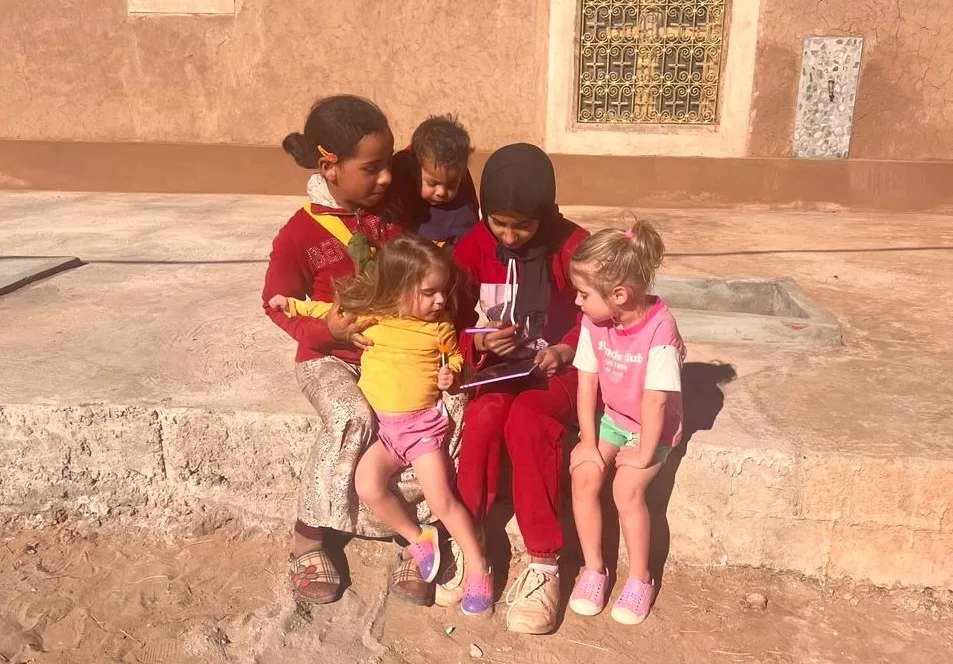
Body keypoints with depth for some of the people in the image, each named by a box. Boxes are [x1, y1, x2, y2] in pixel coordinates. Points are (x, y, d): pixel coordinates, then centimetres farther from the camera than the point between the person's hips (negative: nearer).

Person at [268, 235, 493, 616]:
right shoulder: (370, 317, -1)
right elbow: (333, 313, 16)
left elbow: (454, 356, 18)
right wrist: (292, 306, 13)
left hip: (424, 423, -1)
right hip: (381, 426, 2)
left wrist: (451, 373, -3)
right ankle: (419, 539, 2)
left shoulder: (440, 327, 0)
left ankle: (478, 568, 5)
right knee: (367, 486, -20)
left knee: (441, 499, -11)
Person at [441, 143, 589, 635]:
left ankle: (545, 562, -20)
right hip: (499, 364, 3)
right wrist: (479, 342, -22)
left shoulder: (572, 245, -13)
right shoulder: (473, 245, -5)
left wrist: (565, 349, -18)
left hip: (558, 367, -2)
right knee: (483, 417, -30)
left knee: (526, 421, -32)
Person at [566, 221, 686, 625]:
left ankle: (639, 580, 4)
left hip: (651, 427, -5)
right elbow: (587, 382, -8)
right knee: (583, 475, -14)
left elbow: (655, 400, -25)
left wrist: (644, 454, -18)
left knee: (627, 489, -20)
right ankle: (593, 569, 4)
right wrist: (588, 441, -9)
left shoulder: (658, 329, -30)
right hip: (611, 418, 5)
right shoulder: (594, 322, -12)